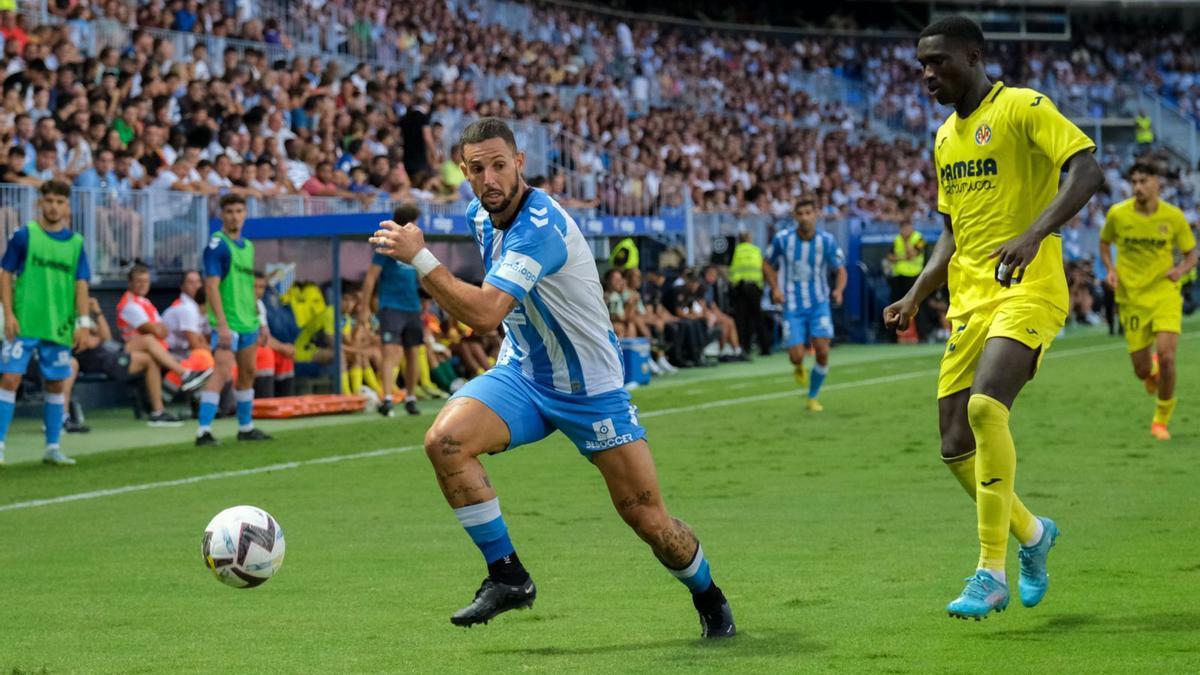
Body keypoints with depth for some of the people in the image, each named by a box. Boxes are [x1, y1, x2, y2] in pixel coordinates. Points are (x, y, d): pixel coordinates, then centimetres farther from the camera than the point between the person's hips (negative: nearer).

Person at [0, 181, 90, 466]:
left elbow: (81, 284, 8)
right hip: (23, 324, -3)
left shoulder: (76, 243, 7)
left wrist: (83, 322, -1)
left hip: (60, 327, 3)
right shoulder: (24, 235, -1)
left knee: (55, 385, 8)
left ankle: (52, 447, 18)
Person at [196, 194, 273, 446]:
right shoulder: (217, 244, -10)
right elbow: (211, 286, -17)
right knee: (222, 372, -17)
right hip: (227, 323, -8)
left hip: (248, 322, 8)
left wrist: (260, 321, 21)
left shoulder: (247, 246, 15)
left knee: (247, 374, 16)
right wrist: (222, 324, -23)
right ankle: (204, 431, -19)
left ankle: (246, 427, 28)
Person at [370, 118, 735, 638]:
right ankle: (507, 576, -11)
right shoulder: (480, 214, -1)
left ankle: (708, 598, 26)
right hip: (521, 375, 6)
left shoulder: (540, 225, -28)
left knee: (647, 517, -4)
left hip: (589, 387, -6)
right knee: (444, 439, -23)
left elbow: (485, 313, -37)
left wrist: (419, 258, -33)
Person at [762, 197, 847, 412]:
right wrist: (775, 288, -7)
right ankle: (799, 368, 31)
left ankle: (813, 398, 10)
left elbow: (840, 270, 1)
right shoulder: (783, 239, -8)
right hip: (793, 306, 0)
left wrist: (838, 290, -19)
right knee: (797, 355, -9)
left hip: (819, 303, 0)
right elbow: (768, 264, 8)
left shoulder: (827, 241, -8)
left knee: (822, 352, -11)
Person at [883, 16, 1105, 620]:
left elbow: (1087, 170, -19)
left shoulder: (1023, 109, -6)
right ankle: (1032, 533, 29)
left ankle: (991, 572, -22)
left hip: (1027, 292, -8)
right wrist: (914, 298, 13)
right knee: (957, 448, 2)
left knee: (986, 406, -29)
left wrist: (1033, 235, -32)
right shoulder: (945, 139, 18)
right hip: (969, 301, 8)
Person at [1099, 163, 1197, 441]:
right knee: (1142, 371, -1)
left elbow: (1191, 253, 6)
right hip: (1132, 298, 1)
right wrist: (1110, 269, -3)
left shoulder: (1174, 216, -4)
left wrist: (1181, 269, -15)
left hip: (1165, 294, -1)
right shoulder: (1117, 214, -3)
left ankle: (1162, 420, 3)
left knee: (1166, 356, -19)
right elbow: (1105, 243, 15)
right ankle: (1151, 370, 42)